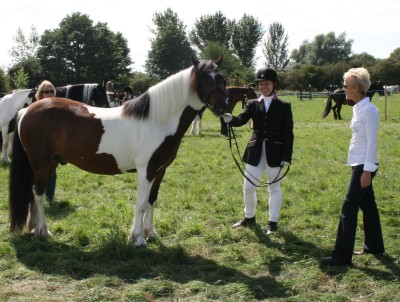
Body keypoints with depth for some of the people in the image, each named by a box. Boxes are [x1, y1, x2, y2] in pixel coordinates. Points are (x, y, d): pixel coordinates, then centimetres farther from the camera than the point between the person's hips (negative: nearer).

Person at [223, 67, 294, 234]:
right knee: (248, 187, 8)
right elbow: (241, 120, -11)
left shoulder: (284, 106, -1)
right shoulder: (252, 104, 6)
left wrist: (287, 157, -9)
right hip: (255, 151, 3)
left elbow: (288, 134, -4)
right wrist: (230, 119, -34)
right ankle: (249, 217, 29)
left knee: (274, 188, 9)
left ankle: (273, 223, 20)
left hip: (275, 153, -3)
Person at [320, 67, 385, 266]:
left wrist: (367, 170, -19)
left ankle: (342, 255, -6)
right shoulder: (358, 108, 11)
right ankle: (374, 246, 31)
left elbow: (372, 142, -18)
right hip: (358, 164, 10)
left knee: (349, 207, -9)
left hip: (364, 165, -9)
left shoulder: (369, 110, -16)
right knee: (367, 205, 18)